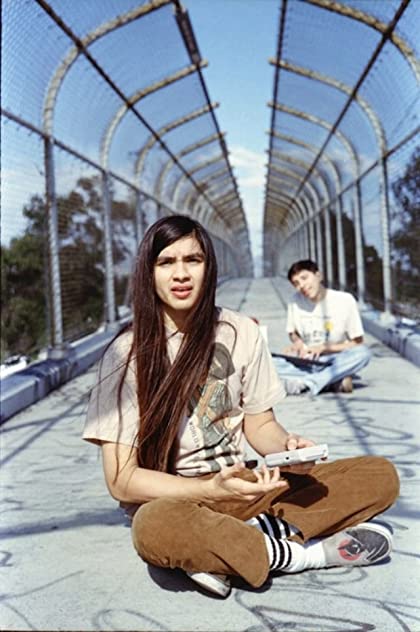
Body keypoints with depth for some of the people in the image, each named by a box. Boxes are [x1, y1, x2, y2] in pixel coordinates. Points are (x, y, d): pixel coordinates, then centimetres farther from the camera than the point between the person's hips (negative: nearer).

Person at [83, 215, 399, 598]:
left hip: (240, 485, 4)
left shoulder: (241, 333, 1)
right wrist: (212, 489, -26)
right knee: (158, 529, -42)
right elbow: (123, 480, -12)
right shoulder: (127, 354, -11)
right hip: (169, 499, -4)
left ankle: (229, 549, -21)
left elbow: (259, 424, 10)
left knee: (381, 476, -11)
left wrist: (289, 448, -14)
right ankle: (307, 554, -18)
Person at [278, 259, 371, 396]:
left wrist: (325, 348, -14)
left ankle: (304, 383, -32)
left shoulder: (344, 300, -8)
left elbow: (357, 343, -4)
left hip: (333, 362, -2)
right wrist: (297, 342, -7)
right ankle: (335, 380, -24)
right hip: (306, 363, 2)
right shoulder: (296, 302, 0)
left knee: (363, 353, -34)